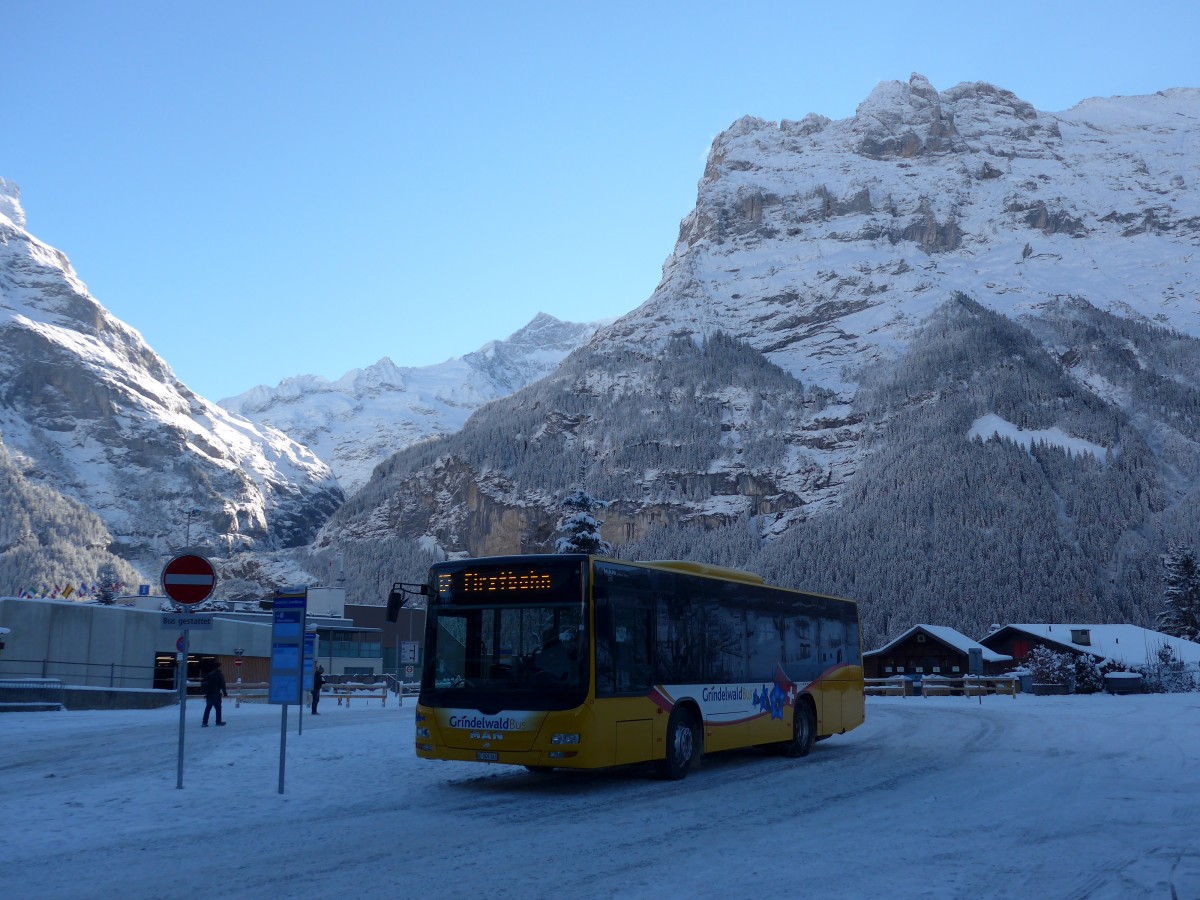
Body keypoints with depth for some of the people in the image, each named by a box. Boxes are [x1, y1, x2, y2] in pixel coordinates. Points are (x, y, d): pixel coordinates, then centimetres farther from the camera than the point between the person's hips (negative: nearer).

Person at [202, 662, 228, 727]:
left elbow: (205, 684, 13)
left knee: (207, 708, 6)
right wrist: (225, 693, -2)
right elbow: (222, 685, -9)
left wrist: (206, 693, 18)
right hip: (216, 695, -5)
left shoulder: (209, 674, 11)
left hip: (209, 694, 5)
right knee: (218, 708, 5)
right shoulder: (220, 674, -7)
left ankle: (204, 722, 0)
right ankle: (218, 721, 9)